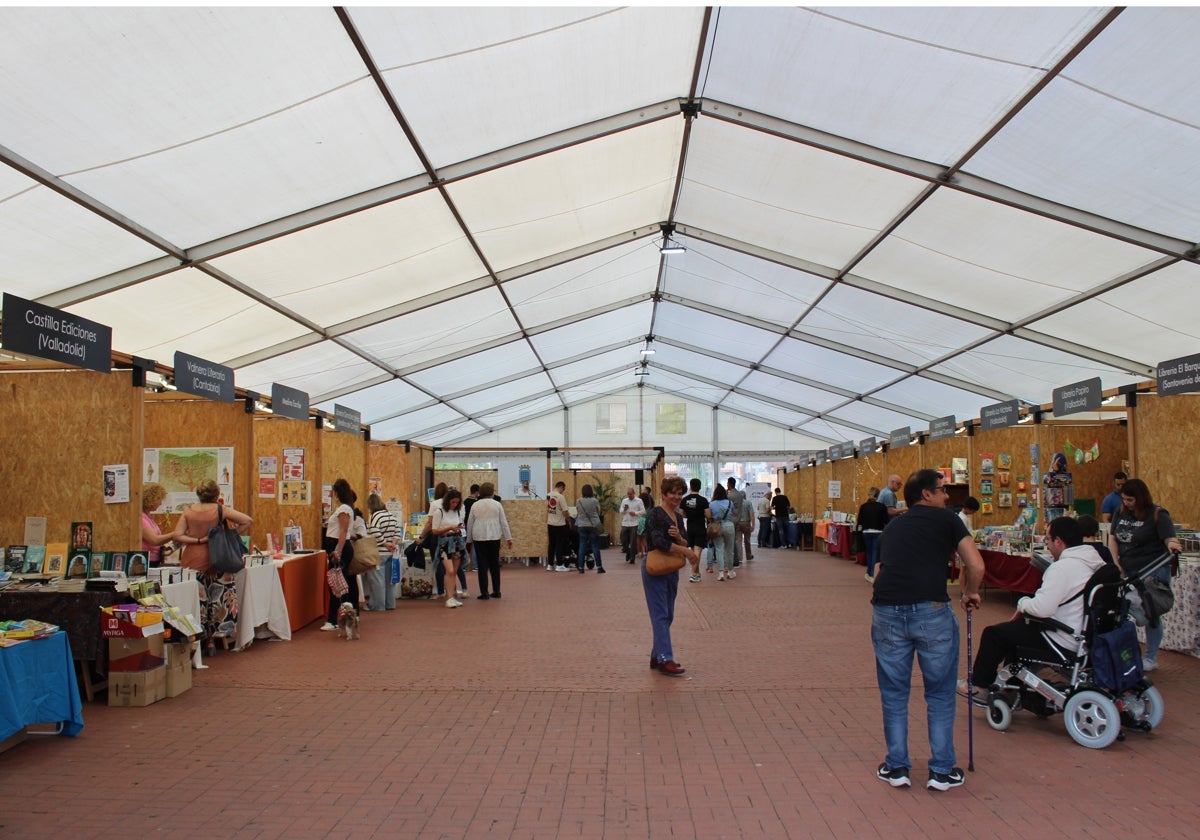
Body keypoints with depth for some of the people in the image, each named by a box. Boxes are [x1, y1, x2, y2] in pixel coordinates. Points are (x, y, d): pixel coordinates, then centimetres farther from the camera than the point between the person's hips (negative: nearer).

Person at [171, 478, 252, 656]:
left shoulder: (188, 511, 1)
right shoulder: (221, 510, -4)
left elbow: (176, 536, -5)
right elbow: (248, 521, -9)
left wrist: (197, 540, -4)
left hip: (192, 561, 1)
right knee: (217, 599, 7)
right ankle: (211, 640, 8)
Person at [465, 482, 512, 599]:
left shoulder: (475, 505, 3)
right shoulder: (497, 505, 0)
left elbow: (469, 523, 8)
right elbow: (503, 522, 0)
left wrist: (468, 540, 18)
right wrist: (509, 538, 5)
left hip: (479, 538, 0)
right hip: (494, 537, 0)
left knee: (482, 565, 2)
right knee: (495, 564, 11)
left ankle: (484, 593, -1)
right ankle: (496, 591, 16)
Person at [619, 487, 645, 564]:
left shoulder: (639, 501, 0)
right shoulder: (624, 501, 12)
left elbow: (643, 511, -1)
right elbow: (621, 512, 12)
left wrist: (635, 513, -13)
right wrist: (624, 509, -9)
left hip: (634, 524, -3)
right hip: (625, 523, 3)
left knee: (633, 541, -1)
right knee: (623, 540, 3)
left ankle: (632, 557, 8)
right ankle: (627, 552, 28)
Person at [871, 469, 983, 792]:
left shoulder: (893, 526, 24)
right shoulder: (946, 518, 12)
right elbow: (976, 565, 4)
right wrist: (970, 594, 22)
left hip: (886, 610, 3)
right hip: (931, 610, -3)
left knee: (893, 692, 17)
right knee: (940, 693, 14)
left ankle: (896, 767, 23)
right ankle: (942, 770, 22)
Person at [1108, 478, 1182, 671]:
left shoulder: (1157, 515, -8)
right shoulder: (1120, 513, 6)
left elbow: (1170, 538, -17)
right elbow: (1112, 538, 8)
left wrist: (1172, 544, -41)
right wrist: (1116, 563, -3)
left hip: (1152, 573, -5)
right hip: (1126, 572, 5)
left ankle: (1151, 658, 14)